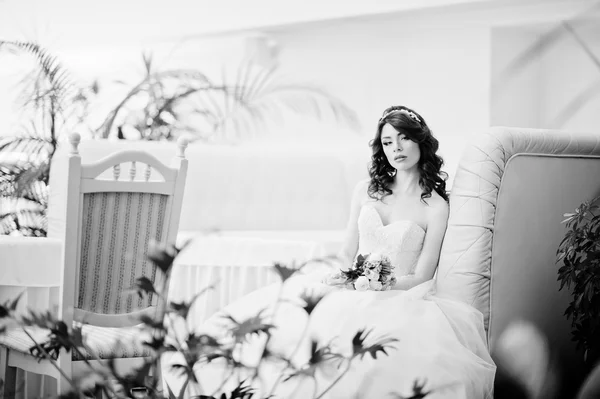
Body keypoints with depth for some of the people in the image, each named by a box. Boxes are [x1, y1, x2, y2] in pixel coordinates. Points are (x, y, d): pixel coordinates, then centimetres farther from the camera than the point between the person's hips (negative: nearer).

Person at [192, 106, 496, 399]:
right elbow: (346, 254, 15)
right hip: (349, 288, 3)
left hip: (396, 297, -3)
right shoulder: (366, 191, 15)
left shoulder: (436, 206, 2)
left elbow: (421, 277, -1)